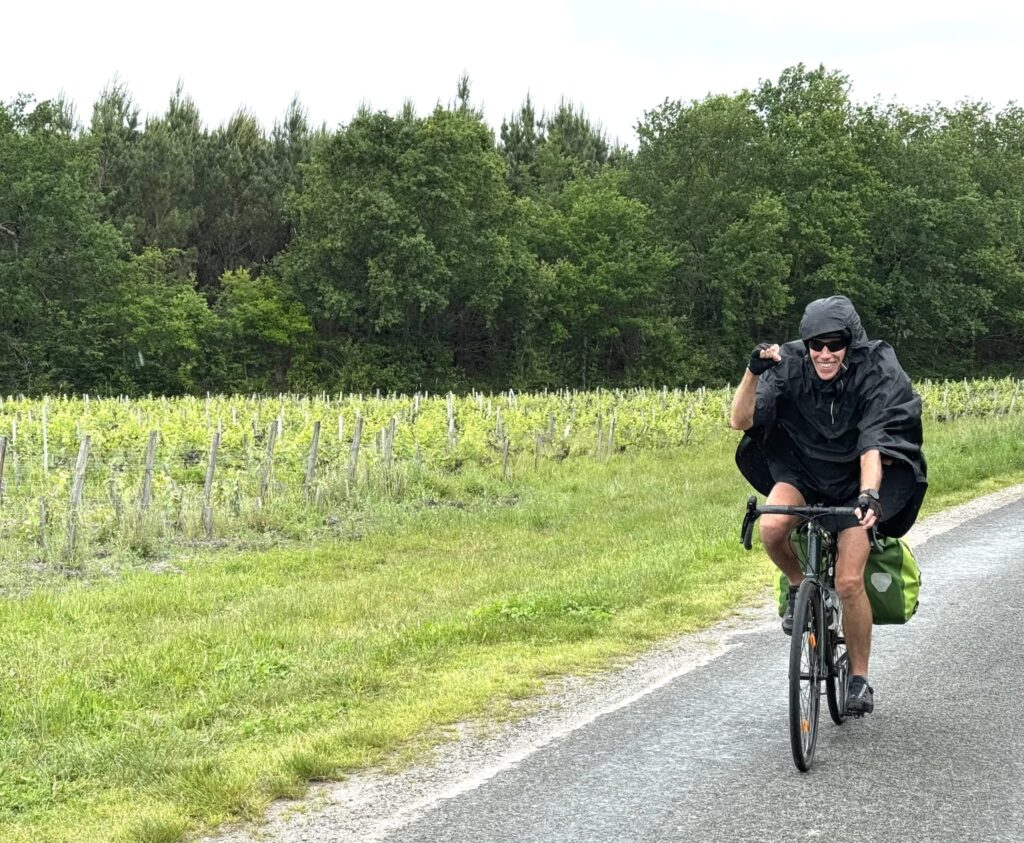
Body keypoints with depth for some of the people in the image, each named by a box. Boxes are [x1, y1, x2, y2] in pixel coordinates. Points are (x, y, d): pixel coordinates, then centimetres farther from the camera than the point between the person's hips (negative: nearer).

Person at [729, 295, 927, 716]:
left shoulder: (876, 373, -21)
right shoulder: (789, 366, -17)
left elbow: (873, 444, -30)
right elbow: (740, 421, -24)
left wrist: (869, 495, -47)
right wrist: (753, 372, -40)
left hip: (857, 476, -2)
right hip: (802, 468, 2)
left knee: (849, 581, -12)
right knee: (772, 528, -31)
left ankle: (860, 678, 9)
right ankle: (799, 586, 3)